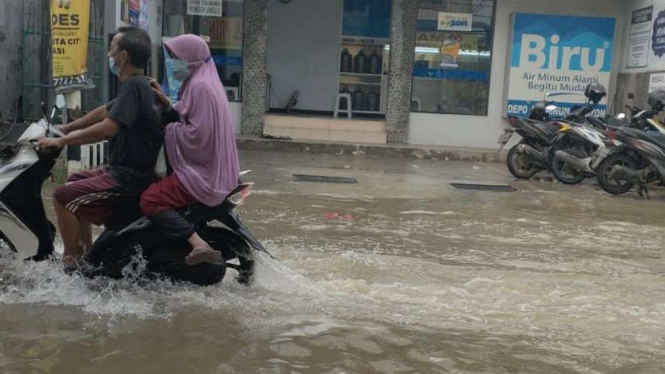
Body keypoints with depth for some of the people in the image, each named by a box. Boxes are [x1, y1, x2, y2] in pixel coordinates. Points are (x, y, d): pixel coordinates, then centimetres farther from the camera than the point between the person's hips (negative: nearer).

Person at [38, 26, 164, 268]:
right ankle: (86, 249, 30)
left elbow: (107, 128, -29)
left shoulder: (133, 86, -20)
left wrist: (61, 141, -19)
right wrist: (65, 129, 27)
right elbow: (103, 112, 23)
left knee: (63, 197, -10)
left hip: (129, 179, -10)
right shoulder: (137, 84, 11)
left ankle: (71, 262, 1)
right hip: (126, 170, 10)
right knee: (75, 182, 25)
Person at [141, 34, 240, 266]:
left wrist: (169, 130, -10)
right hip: (210, 168, 11)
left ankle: (199, 245, -28)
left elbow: (198, 135, -24)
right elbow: (188, 122, 16)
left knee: (151, 200, -17)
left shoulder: (200, 86, -16)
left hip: (203, 173, -11)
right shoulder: (202, 82, 16)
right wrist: (166, 103, 5)